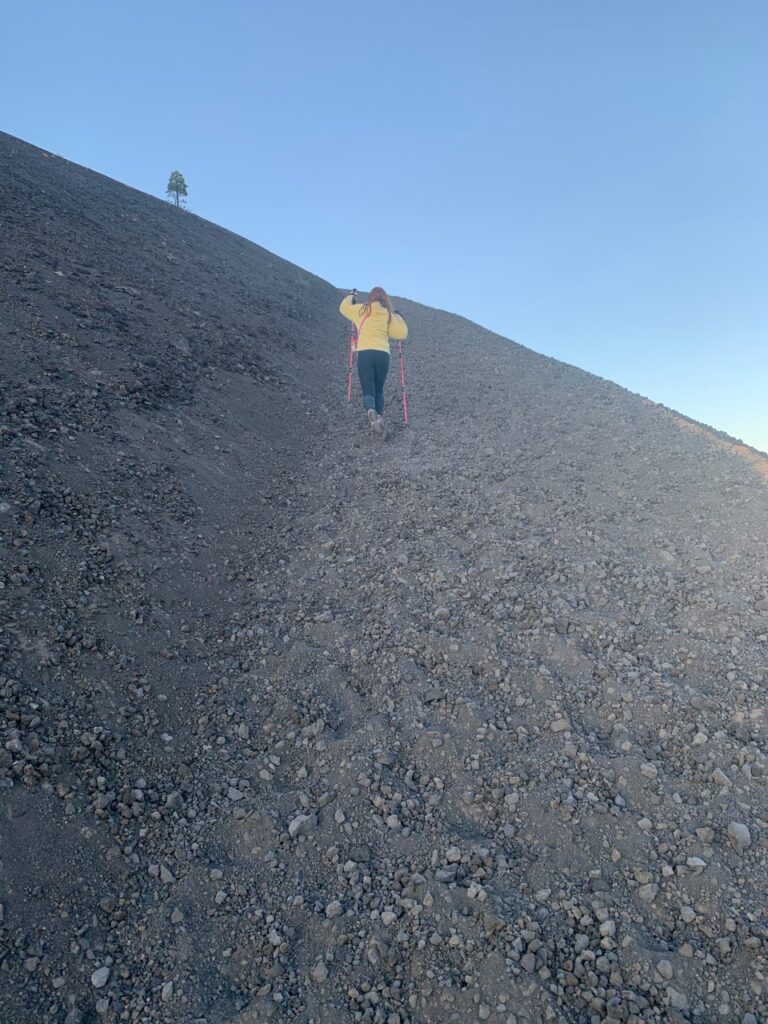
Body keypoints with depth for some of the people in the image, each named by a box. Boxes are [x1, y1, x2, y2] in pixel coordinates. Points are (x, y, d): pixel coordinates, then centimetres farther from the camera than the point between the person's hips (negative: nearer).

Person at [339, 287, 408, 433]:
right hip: (383, 354, 1)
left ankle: (371, 410, -34)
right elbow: (401, 334, 8)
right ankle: (379, 414, -5)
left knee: (368, 390, -2)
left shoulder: (362, 310, 10)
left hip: (365, 353, -1)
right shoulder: (389, 315, 10)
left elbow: (344, 308, 25)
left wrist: (350, 296, 43)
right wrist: (398, 317, 23)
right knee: (379, 390, 17)